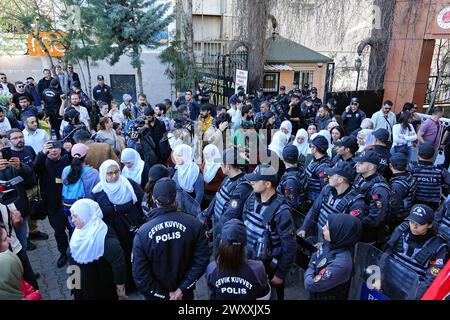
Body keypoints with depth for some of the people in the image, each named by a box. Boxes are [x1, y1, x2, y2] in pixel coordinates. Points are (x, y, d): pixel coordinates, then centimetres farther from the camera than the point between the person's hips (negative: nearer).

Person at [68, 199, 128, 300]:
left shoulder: (103, 236, -29)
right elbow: (74, 256, 11)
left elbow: (119, 261, -31)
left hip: (101, 289, -7)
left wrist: (120, 288, -25)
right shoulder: (80, 231, -4)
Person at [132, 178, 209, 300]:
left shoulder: (143, 233, -21)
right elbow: (202, 260, -16)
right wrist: (182, 289, -12)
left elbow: (140, 274, -18)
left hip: (156, 295, 0)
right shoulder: (194, 224, -19)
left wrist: (164, 295, -9)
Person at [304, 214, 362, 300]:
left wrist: (308, 278, -10)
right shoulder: (330, 244, -13)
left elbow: (310, 285, -28)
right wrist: (310, 276, -12)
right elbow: (313, 262, 2)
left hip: (327, 297, -6)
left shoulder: (340, 263, -35)